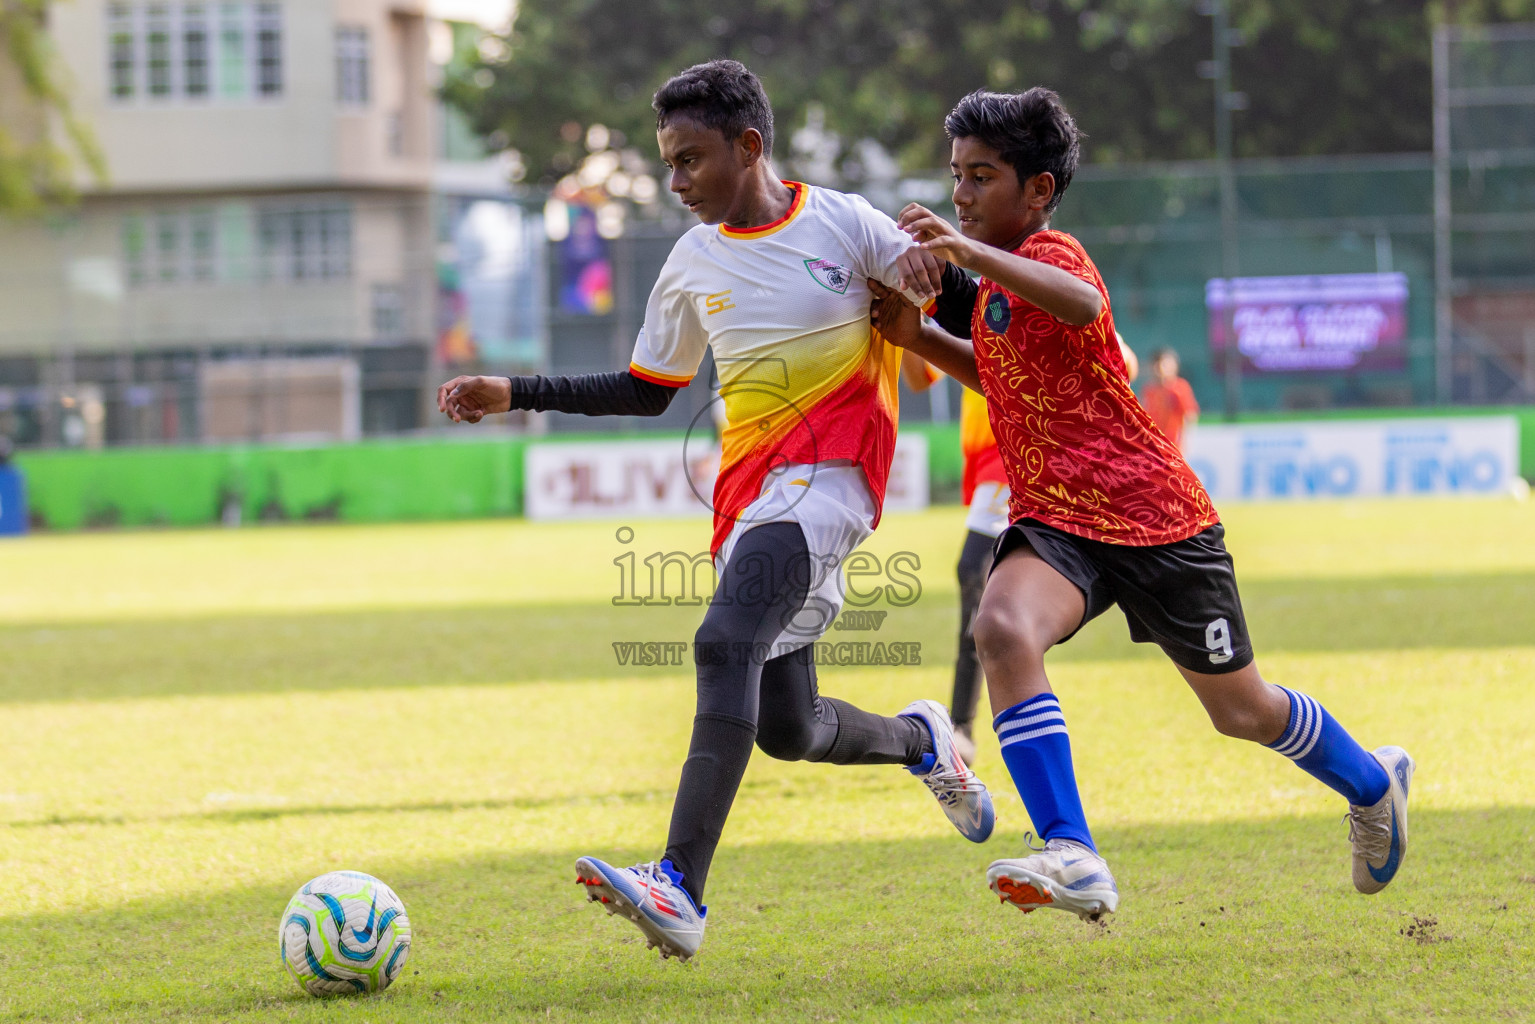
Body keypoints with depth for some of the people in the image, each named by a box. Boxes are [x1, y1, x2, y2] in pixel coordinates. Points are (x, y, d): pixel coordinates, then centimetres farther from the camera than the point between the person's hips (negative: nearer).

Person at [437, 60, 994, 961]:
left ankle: (681, 890, -42)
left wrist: (929, 261, -20)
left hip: (827, 475, -7)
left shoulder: (845, 224, -1)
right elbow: (646, 392, 21)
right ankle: (919, 740, 43)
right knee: (785, 730, 8)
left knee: (727, 643, -29)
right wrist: (513, 395, 13)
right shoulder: (695, 262, 13)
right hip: (750, 493, 7)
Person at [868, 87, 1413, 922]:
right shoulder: (995, 277, 11)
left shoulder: (1049, 253, -15)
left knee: (1241, 710, 11)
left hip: (1156, 518, -6)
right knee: (1003, 628, -28)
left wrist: (973, 254, -52)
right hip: (1053, 521, 6)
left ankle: (1372, 783, 42)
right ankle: (1072, 859, -32)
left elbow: (1084, 306, -41)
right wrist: (918, 338, 12)